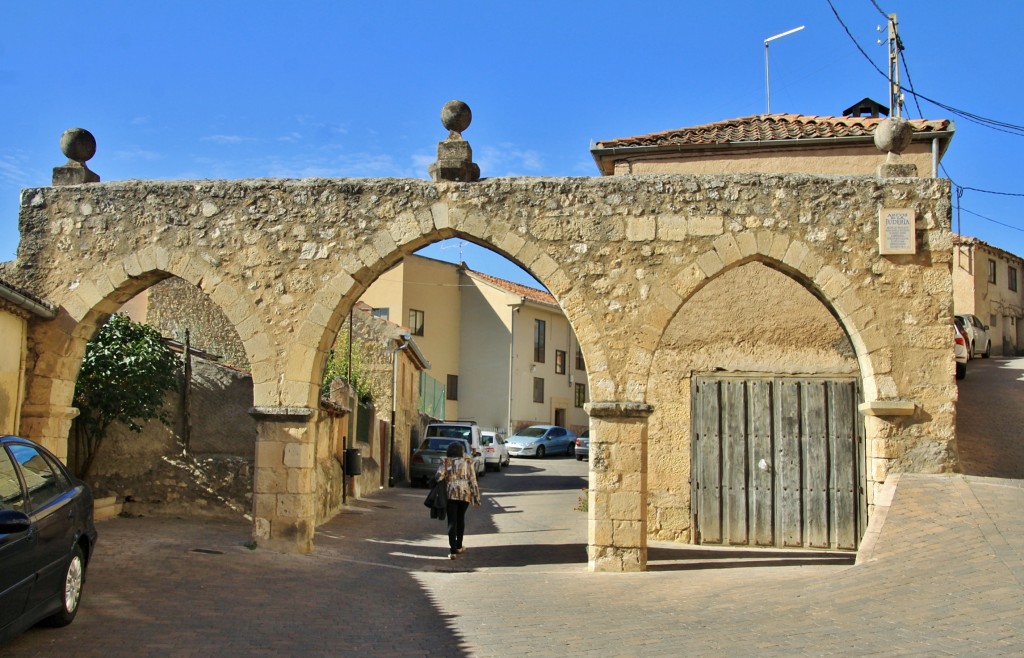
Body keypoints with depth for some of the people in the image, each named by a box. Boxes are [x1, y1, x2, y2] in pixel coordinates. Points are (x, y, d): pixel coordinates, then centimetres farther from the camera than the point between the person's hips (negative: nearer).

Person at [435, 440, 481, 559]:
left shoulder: (446, 462, 0)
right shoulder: (467, 462, 3)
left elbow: (439, 477, -13)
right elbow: (473, 480, 1)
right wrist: (476, 498, 4)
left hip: (451, 494, -2)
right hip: (465, 494, 2)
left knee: (452, 521, -2)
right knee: (461, 519, 21)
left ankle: (453, 551, -12)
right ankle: (459, 546, 31)